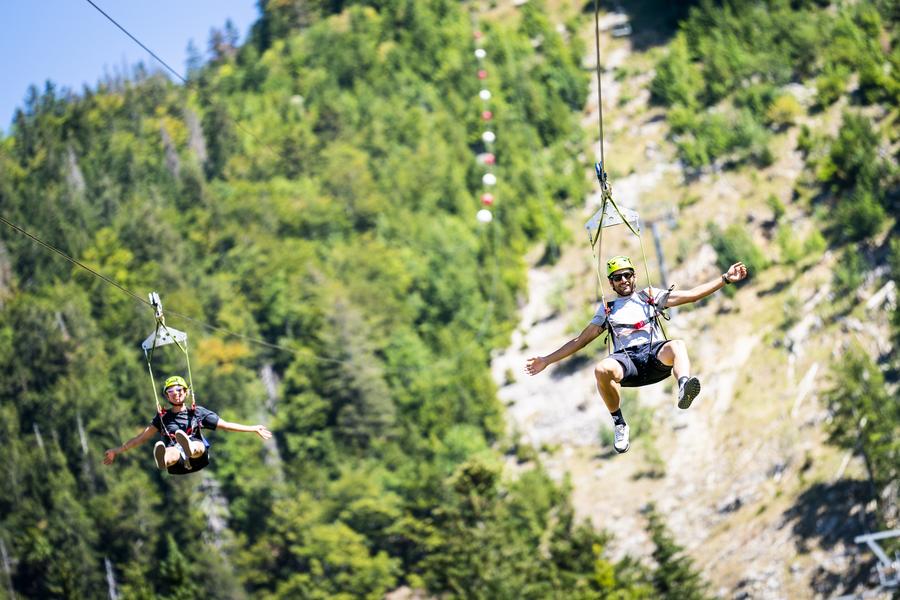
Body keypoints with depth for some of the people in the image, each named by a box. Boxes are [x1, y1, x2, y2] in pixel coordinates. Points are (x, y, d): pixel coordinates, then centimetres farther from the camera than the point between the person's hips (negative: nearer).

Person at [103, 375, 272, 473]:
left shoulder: (198, 412, 23)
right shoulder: (163, 418, 25)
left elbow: (226, 425, 23)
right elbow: (141, 438, 26)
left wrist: (253, 429, 17)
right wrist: (118, 451, 21)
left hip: (198, 459, 0)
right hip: (177, 466, 0)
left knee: (198, 446, -38)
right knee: (174, 451, -39)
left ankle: (189, 449, -75)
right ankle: (163, 460, -75)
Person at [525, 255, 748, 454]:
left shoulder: (650, 296, 25)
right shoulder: (607, 310, 27)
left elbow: (692, 295, 20)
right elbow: (581, 340, 28)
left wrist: (725, 279, 11)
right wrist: (546, 361, 22)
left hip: (655, 353, 0)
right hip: (627, 361, 0)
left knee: (677, 345, -36)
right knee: (602, 370, -36)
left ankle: (684, 388, -65)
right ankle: (619, 424, -19)